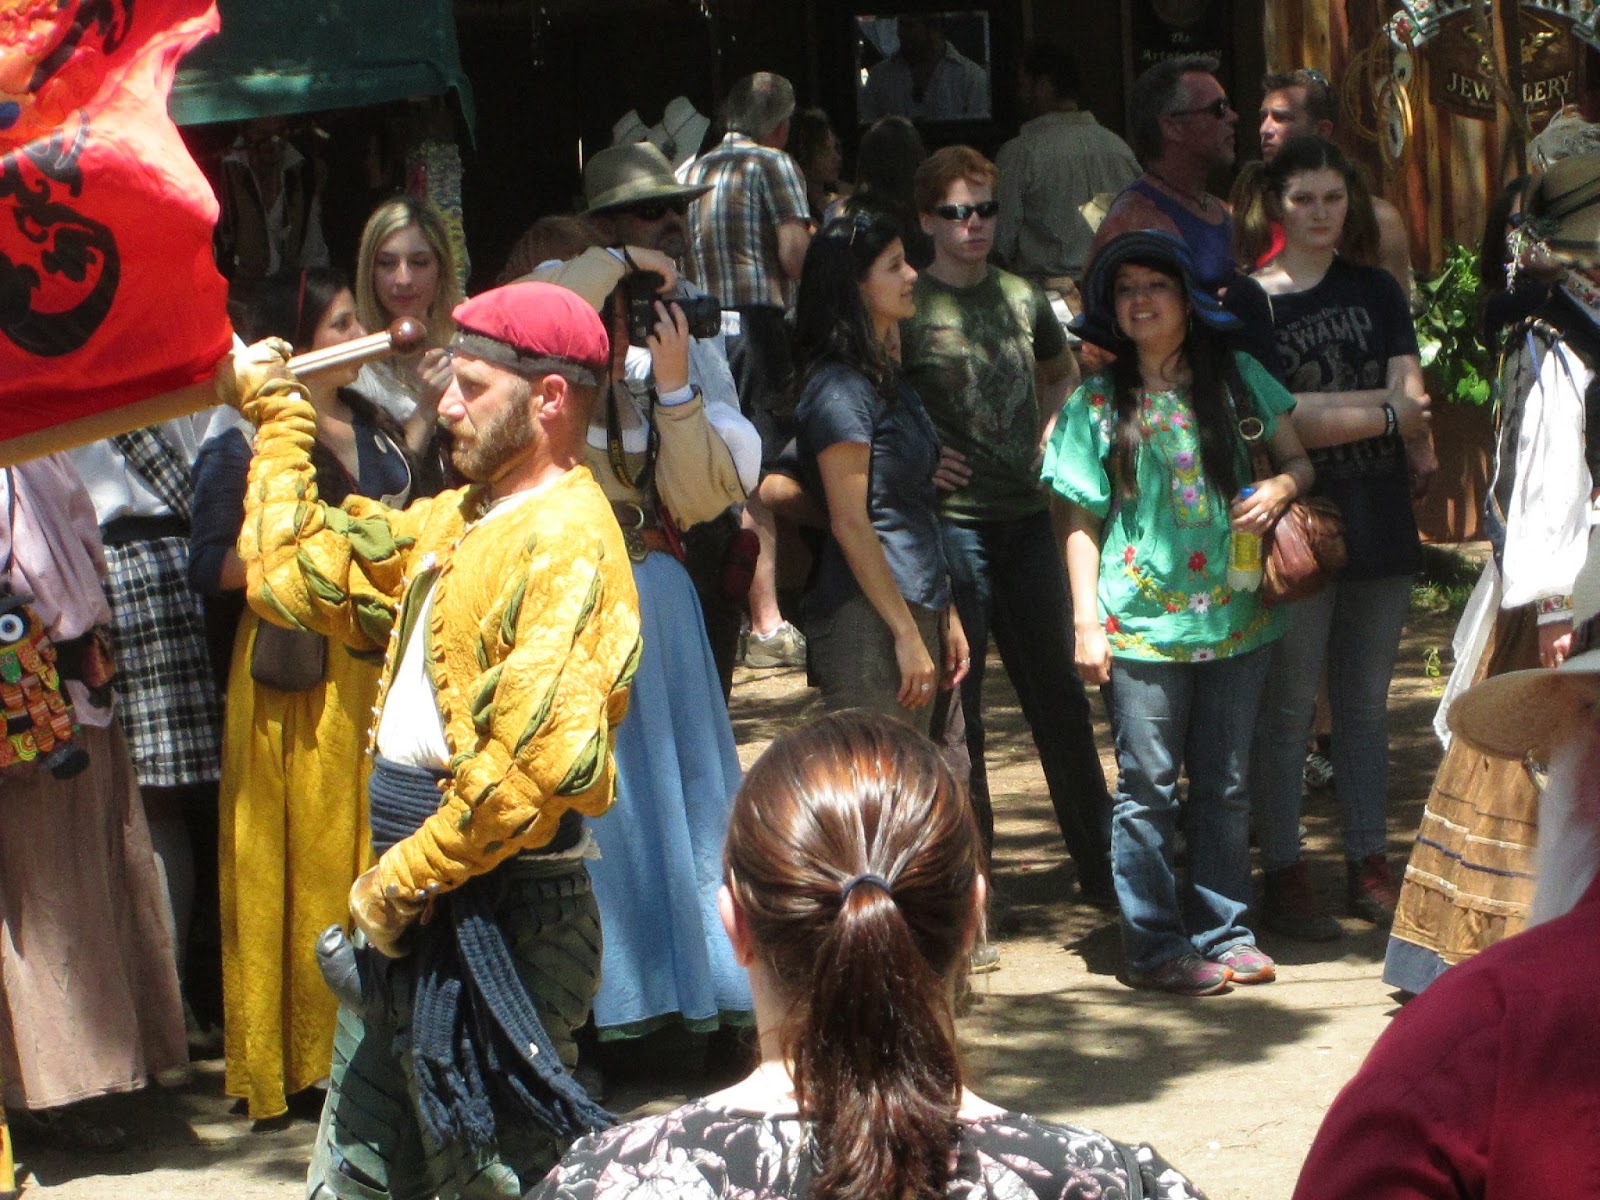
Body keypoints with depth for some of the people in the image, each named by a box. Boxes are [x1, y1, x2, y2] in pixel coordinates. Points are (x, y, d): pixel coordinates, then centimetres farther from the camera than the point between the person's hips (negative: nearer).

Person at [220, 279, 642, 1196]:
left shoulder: (568, 544, -17)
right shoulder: (458, 522, 14)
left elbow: (537, 765, -26)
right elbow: (299, 572, 25)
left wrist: (402, 881, -18)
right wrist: (279, 412, 27)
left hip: (502, 921, -10)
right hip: (411, 914, 10)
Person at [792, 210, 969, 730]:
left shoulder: (888, 377, 18)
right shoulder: (839, 388, -12)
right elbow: (849, 523, -17)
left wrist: (946, 618, 18)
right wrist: (907, 635, -18)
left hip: (914, 613, 10)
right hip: (868, 623, -10)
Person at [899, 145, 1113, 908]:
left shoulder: (1020, 298, 10)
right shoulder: (909, 307, -6)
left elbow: (1063, 372, 29)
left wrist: (1046, 436, 14)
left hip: (1027, 516, 5)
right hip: (950, 522, -5)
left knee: (1059, 694, 11)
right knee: (955, 705, 0)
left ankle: (1100, 865, 19)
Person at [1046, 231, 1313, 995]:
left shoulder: (1236, 378, 7)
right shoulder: (1098, 402, 3)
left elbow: (1298, 458, 12)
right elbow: (1081, 523, 4)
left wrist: (1279, 489, -12)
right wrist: (1087, 622, -3)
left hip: (1233, 617, 2)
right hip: (1142, 625, -2)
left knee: (1224, 785, 9)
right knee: (1148, 788, 0)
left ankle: (1221, 932, 18)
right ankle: (1155, 944, 6)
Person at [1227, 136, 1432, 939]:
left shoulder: (1376, 292, 12)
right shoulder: (1249, 301, -1)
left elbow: (1412, 403, 2)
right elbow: (1270, 421, -12)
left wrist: (1323, 410, -13)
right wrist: (1382, 410, -7)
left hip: (1378, 524, 4)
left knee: (1367, 704, 10)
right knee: (1288, 708, -2)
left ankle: (1368, 866, 17)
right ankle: (1283, 879, 3)